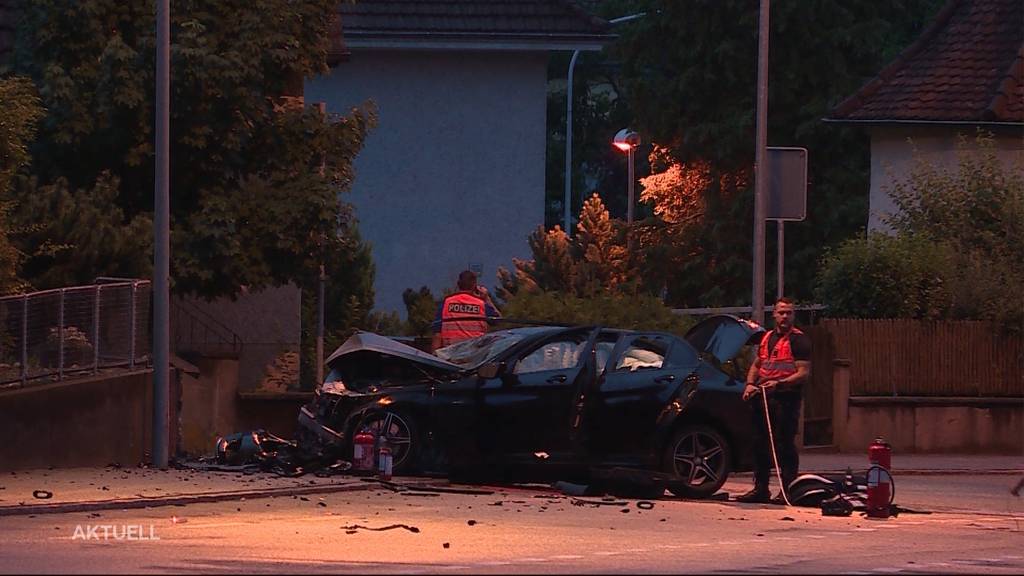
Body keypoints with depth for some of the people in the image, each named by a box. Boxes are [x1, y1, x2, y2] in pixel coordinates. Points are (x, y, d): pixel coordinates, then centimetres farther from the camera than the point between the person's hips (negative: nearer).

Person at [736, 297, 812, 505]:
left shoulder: (798, 340, -5)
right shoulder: (767, 337, 19)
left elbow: (804, 373, -12)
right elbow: (756, 365, 28)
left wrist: (778, 384, -22)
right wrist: (750, 384, 8)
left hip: (786, 399, -8)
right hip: (762, 396, 8)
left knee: (785, 445, -8)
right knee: (760, 443, 11)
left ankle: (787, 491, -6)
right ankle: (760, 489, 18)